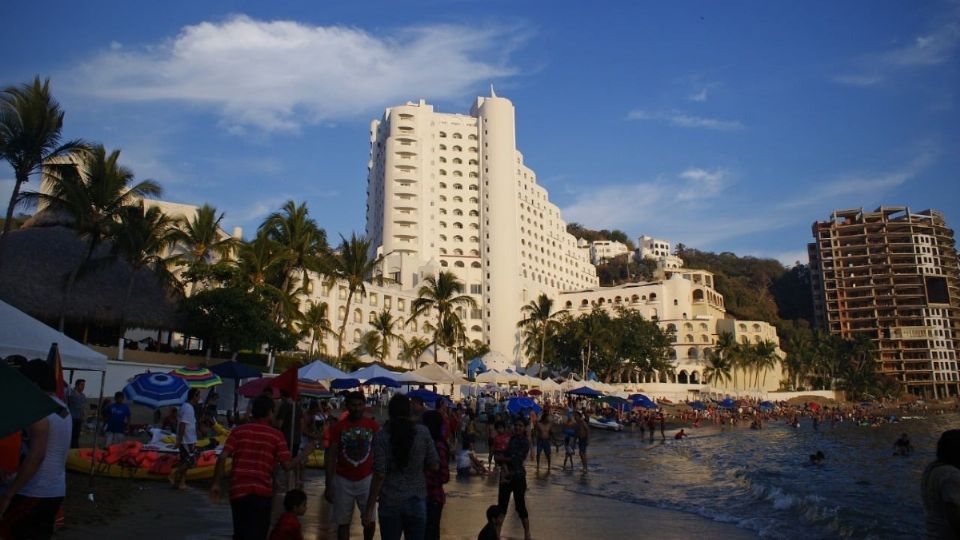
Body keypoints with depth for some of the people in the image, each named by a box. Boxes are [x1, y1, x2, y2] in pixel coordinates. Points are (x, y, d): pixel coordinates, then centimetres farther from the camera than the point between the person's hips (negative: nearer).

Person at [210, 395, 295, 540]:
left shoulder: (238, 431, 4)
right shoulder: (276, 435, -2)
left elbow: (222, 458, -5)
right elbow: (286, 466, -6)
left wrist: (216, 483, 2)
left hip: (238, 489, 3)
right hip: (262, 491, -3)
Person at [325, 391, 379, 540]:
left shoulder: (373, 426, -4)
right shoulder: (338, 427, -6)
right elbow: (331, 457, -3)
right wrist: (328, 485, -6)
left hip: (367, 479, 0)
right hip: (343, 481, 0)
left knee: (370, 521, 2)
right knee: (343, 522, 8)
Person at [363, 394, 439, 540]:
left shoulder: (382, 436, -9)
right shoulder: (423, 432, -3)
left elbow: (380, 475, -13)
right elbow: (434, 466, 0)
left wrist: (369, 507, -7)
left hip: (390, 502, -1)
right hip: (417, 500, 1)